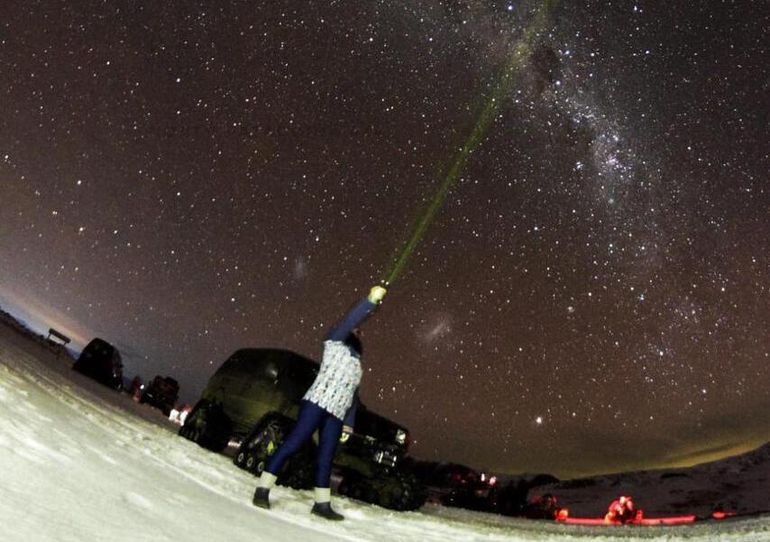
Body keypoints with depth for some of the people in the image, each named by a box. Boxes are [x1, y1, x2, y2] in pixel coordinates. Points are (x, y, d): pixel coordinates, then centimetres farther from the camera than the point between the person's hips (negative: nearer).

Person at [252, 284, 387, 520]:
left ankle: (322, 503, 12)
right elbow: (350, 320, -11)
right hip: (318, 402, -7)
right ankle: (263, 489, -7)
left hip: (337, 413, 7)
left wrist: (349, 420, 15)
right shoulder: (335, 341, 8)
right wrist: (372, 299, -15)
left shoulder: (356, 359, 26)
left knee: (326, 459, 7)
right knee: (293, 444, -12)